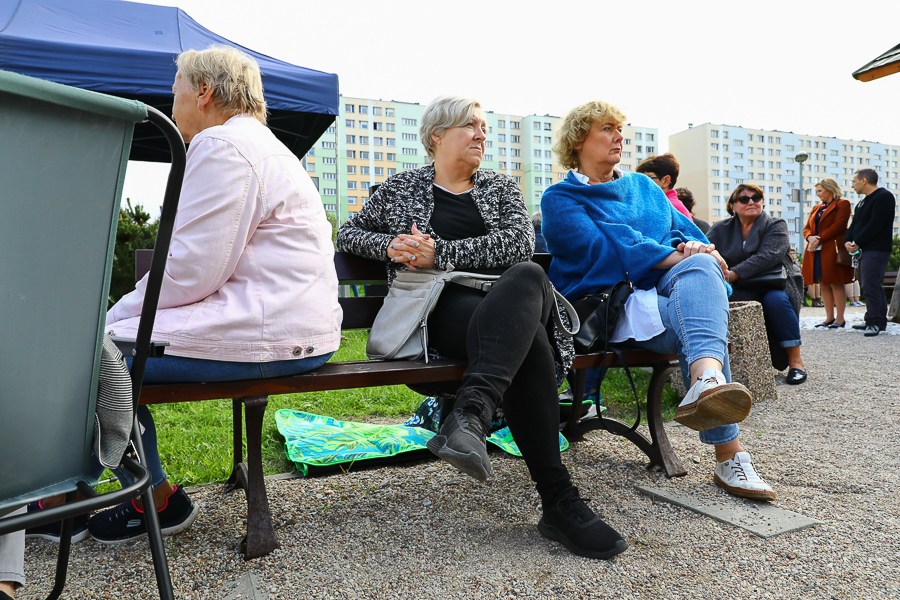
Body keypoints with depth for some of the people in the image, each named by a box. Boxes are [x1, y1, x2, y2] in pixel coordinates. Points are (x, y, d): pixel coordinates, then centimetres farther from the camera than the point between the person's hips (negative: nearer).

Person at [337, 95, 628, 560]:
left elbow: (520, 241, 2)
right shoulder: (401, 187, 21)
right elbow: (348, 233, 26)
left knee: (529, 276, -38)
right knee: (525, 341, -35)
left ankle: (470, 414, -54)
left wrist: (441, 253, -11)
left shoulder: (501, 187, 22)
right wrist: (389, 245, 1)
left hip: (514, 296, 2)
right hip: (441, 304, -2)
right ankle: (558, 500, -41)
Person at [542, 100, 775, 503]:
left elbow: (684, 229, 19)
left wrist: (694, 250, -7)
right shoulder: (560, 199, 8)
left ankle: (707, 379, -59)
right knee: (696, 322, -33)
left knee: (701, 265, -33)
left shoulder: (644, 187, 29)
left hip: (669, 289, 4)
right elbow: (602, 248, -9)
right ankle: (729, 454, -43)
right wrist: (675, 257, -17)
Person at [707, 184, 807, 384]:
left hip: (774, 287, -1)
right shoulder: (720, 229, 13)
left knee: (775, 300, -35)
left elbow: (768, 256, -17)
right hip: (740, 291, 2)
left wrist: (733, 275, -31)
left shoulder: (775, 225, 3)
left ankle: (796, 361, -19)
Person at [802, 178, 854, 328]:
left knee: (836, 284, -6)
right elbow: (807, 228, 17)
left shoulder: (842, 204, 0)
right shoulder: (816, 208, 22)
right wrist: (810, 237, -6)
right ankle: (829, 318, 13)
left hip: (832, 249, -7)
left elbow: (838, 226, -11)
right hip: (816, 251, 7)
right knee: (823, 285, 7)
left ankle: (840, 319, -2)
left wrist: (819, 240, -15)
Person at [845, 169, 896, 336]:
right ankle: (880, 321, 16)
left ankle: (875, 322, -13)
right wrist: (847, 241, 0)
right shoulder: (863, 202, 22)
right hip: (864, 250, 9)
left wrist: (857, 242, -15)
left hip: (876, 249, -9)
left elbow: (875, 225, -18)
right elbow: (855, 225, 19)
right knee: (872, 285, 10)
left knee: (870, 285, -14)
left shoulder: (883, 197, -8)